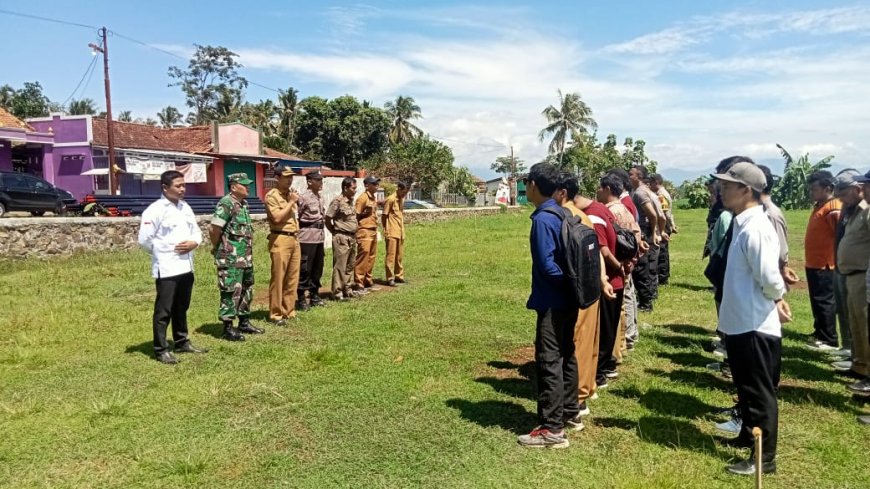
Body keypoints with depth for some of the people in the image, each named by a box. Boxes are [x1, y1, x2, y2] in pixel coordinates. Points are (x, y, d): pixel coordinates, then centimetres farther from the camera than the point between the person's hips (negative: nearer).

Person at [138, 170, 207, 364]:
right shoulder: (155, 210, -12)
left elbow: (196, 231, 17)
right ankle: (161, 350, 7)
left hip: (186, 267, 8)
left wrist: (194, 243, -4)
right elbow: (144, 239, -15)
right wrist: (166, 251, -8)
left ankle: (182, 342, 30)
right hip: (167, 269, -7)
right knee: (163, 310, -1)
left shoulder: (185, 207, 12)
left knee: (181, 308, 18)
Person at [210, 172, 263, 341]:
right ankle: (228, 328, 5)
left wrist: (249, 253, 15)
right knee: (231, 292, -4)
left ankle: (244, 322, 28)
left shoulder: (243, 204, 13)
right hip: (231, 258, -9)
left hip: (246, 257, 9)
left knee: (247, 290, 16)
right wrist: (216, 248, -4)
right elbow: (214, 230, -19)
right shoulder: (226, 204, -16)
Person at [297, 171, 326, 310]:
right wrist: (298, 233, -11)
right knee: (305, 269, -3)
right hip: (307, 237, -8)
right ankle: (301, 299, 5)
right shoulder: (303, 197, -11)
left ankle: (314, 296, 24)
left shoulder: (320, 198, 14)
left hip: (319, 237, 8)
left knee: (318, 268, 13)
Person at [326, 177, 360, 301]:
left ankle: (348, 289, 23)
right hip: (341, 238, -8)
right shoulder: (337, 201, -13)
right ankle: (337, 292, 3)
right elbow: (327, 220, -11)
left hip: (352, 237, 8)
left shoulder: (350, 200, 12)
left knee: (350, 266, 14)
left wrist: (354, 235, 13)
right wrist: (335, 232, -2)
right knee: (340, 266, -3)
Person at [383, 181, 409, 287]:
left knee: (399, 255, 12)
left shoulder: (402, 200, 13)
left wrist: (402, 229, 14)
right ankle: (390, 279, -1)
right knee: (391, 255, -4)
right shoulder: (390, 200, -11)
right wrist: (386, 229, -4)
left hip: (400, 232, 8)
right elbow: (384, 216, -8)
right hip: (392, 233, -8)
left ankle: (398, 276, 21)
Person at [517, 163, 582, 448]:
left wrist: (567, 284, -9)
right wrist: (574, 284, 9)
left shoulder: (542, 219, -19)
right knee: (566, 357, 18)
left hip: (552, 303, -9)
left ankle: (552, 430, 3)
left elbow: (547, 265, -22)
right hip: (568, 301, 9)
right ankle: (570, 414, 31)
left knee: (549, 363, -3)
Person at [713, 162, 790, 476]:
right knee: (747, 387, 24)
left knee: (760, 392, 4)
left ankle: (764, 458, 17)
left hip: (755, 326, -10)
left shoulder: (754, 228, -23)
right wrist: (777, 298, 5)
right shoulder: (744, 224, 8)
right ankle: (749, 436, 41)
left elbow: (769, 278, -25)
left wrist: (777, 300, -6)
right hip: (742, 323, 10)